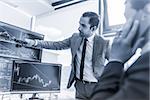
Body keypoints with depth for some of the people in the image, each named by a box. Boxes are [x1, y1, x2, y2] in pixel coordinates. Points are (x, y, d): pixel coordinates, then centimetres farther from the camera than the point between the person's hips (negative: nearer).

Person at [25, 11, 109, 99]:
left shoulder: (103, 43, -13)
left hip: (95, 87, -3)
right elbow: (57, 45, 2)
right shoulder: (75, 38, -2)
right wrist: (35, 42, -3)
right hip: (79, 85, 4)